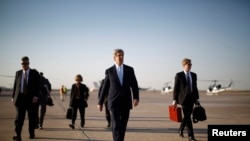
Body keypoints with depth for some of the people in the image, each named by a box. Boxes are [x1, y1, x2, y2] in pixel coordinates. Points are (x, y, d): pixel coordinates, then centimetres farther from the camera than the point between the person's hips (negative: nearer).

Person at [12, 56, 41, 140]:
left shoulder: (35, 73, 2)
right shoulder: (18, 73, 10)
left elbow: (38, 85, -3)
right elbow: (15, 85, 8)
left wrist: (36, 96, -14)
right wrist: (13, 96, 3)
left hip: (31, 98, -1)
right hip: (20, 98, 1)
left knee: (32, 117, 7)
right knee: (19, 117, -4)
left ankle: (32, 133, 21)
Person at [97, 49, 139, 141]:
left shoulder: (130, 69, 5)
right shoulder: (109, 71, 1)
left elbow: (134, 85, 2)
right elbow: (105, 87, 6)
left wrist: (136, 98, -14)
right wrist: (100, 102, 7)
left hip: (126, 102, 2)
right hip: (114, 102, -2)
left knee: (123, 125, 9)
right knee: (116, 125, -12)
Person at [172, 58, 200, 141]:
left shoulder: (194, 75, 10)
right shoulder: (179, 75, -4)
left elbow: (195, 87, 13)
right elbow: (176, 88, -5)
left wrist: (197, 98, 9)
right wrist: (174, 100, -8)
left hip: (192, 98, 5)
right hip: (183, 98, -5)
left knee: (187, 116, 12)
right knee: (187, 117, -8)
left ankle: (180, 130, 34)